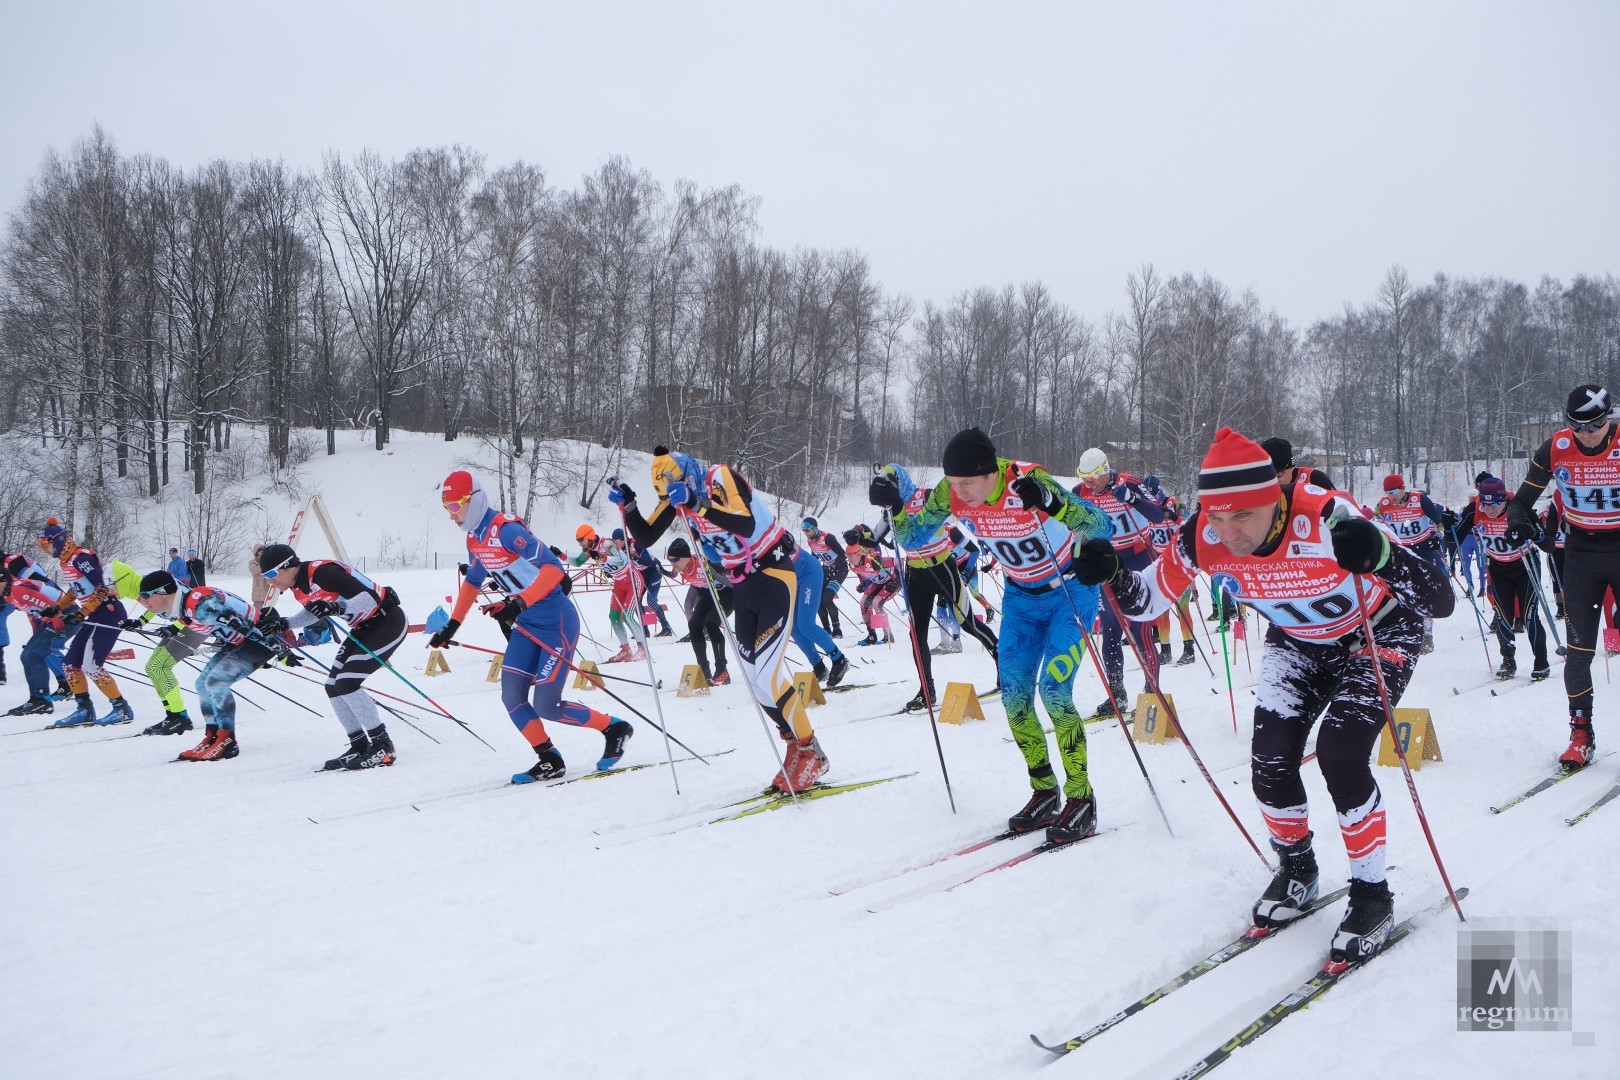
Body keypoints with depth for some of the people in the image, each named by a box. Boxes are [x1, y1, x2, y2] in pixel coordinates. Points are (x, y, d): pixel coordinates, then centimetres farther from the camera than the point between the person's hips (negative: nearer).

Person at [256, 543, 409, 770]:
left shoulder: (322, 572, -27)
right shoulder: (297, 585, 1)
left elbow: (370, 598, -31)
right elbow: (315, 610, 21)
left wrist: (337, 608, -44)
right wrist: (284, 624, 7)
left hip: (389, 621, -10)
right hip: (364, 627, 10)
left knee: (346, 683, -17)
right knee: (333, 687, 5)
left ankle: (383, 746, -9)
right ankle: (360, 746, 14)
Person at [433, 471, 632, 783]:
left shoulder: (506, 529, -21)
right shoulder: (474, 539, 7)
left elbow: (553, 568, -29)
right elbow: (472, 581, 25)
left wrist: (519, 603, -39)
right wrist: (451, 626, 24)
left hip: (557, 621, -9)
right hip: (526, 625, 9)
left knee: (545, 706, -8)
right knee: (512, 697, -2)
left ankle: (615, 728, 11)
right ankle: (550, 760, 11)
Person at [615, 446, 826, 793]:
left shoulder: (722, 478, -21)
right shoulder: (677, 497, 0)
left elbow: (746, 525, -37)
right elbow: (645, 538, 4)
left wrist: (698, 503, -44)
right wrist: (628, 504, -12)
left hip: (774, 575, -8)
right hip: (742, 584, 8)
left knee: (765, 675, -14)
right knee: (754, 678, 5)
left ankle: (811, 752, -1)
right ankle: (796, 747, 18)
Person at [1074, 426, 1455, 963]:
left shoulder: (1326, 520, -40)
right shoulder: (1204, 538, -27)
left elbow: (1441, 601, -42)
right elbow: (1149, 598, -10)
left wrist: (1382, 556, -61)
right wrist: (1111, 576, -31)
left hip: (1378, 632, -4)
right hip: (1298, 642, 4)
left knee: (1339, 754, -20)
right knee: (1270, 757, -8)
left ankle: (1373, 894, 2)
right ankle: (1296, 869, 21)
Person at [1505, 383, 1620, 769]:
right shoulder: (1556, 449, -8)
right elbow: (1525, 495, 4)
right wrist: (1518, 518, -16)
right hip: (1580, 553, 2)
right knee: (1579, 650, 2)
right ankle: (1581, 732, 12)